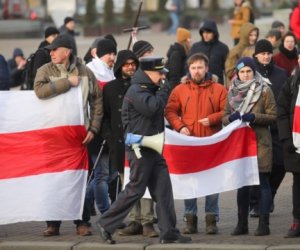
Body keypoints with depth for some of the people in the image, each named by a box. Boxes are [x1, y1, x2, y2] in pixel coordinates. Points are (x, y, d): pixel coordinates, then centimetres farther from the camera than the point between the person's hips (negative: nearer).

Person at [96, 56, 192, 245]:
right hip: (140, 149, -9)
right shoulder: (136, 91, -13)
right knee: (135, 190, -5)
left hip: (153, 148, 9)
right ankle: (106, 224, 5)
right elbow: (151, 108, -27)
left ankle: (169, 232, 2)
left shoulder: (150, 90, 18)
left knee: (164, 189, 3)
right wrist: (164, 91, -14)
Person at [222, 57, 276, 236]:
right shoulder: (233, 91, 11)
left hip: (260, 142, -4)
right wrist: (231, 118, -9)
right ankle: (242, 223, 15)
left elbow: (272, 116, -4)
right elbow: (225, 117, 14)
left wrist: (254, 117, -18)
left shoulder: (265, 90, -2)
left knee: (263, 182, -3)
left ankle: (264, 224, -2)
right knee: (242, 183, 9)